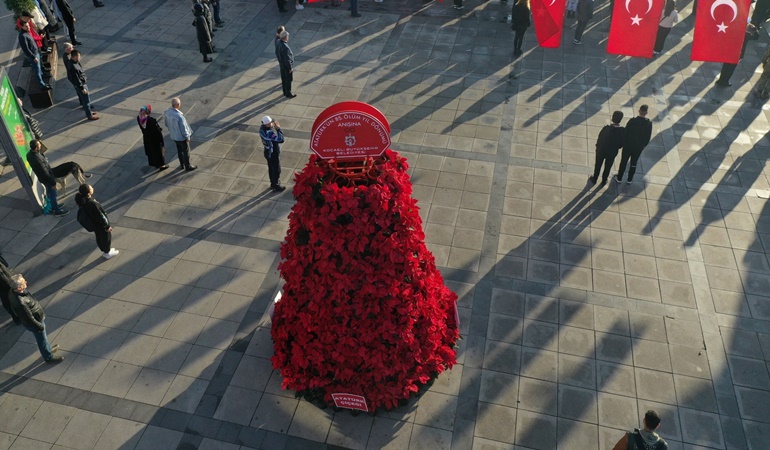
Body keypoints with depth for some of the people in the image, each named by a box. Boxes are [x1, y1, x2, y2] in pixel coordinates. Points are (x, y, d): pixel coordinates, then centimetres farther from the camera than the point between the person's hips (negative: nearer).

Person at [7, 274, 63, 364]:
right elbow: (29, 318, -29)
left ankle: (48, 349, 56)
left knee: (44, 337, 31)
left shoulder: (13, 291, -16)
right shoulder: (21, 302, -44)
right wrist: (39, 326, -13)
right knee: (42, 340, 17)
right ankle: (49, 357, 41)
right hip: (34, 323, -8)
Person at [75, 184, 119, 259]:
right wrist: (107, 226, -15)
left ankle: (104, 250, 52)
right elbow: (100, 216, -29)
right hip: (100, 225, -7)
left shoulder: (81, 200, -18)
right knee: (106, 238, 19)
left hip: (94, 224, 7)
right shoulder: (93, 204, -41)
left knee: (99, 238, 29)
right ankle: (107, 253, 41)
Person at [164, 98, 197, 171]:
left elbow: (166, 123, 3)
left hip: (174, 135, 7)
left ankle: (182, 164, 42)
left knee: (179, 150, 26)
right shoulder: (179, 116, -36)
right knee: (186, 151, 14)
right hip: (181, 137, -7)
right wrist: (187, 137, -10)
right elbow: (183, 128, -25)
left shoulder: (167, 112, -13)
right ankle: (188, 167, 30)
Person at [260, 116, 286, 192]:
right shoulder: (269, 133, -39)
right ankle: (276, 186, 32)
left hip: (268, 152, 8)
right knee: (277, 170, 13)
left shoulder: (262, 128, -10)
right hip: (273, 154, -8)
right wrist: (278, 129, -30)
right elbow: (281, 140, -35)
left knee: (271, 168, 26)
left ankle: (273, 184, 46)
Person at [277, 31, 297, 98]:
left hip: (282, 65, 9)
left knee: (284, 79, 22)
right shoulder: (285, 47, -34)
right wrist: (290, 68, -16)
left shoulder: (279, 43, -7)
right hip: (287, 66, -9)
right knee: (288, 80, 9)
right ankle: (288, 94, 23)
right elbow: (287, 59, -27)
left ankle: (285, 92, 38)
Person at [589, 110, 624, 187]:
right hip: (613, 152, 1)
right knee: (608, 167, 24)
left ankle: (594, 179, 41)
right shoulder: (622, 131, -22)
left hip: (601, 150, -1)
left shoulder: (606, 128, -29)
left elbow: (599, 138, -16)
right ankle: (604, 181, 42)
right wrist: (616, 147, 11)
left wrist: (598, 146, 5)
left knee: (598, 166, 23)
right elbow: (622, 143, -10)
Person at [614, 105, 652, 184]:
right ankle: (629, 180, 29)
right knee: (633, 163, 18)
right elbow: (648, 137, -4)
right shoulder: (649, 123, -14)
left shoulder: (632, 121, -22)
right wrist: (643, 145, 12)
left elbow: (625, 133, -14)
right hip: (639, 148, 2)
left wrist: (624, 143, 3)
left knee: (623, 162, 14)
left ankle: (619, 178, 27)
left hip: (628, 145, -2)